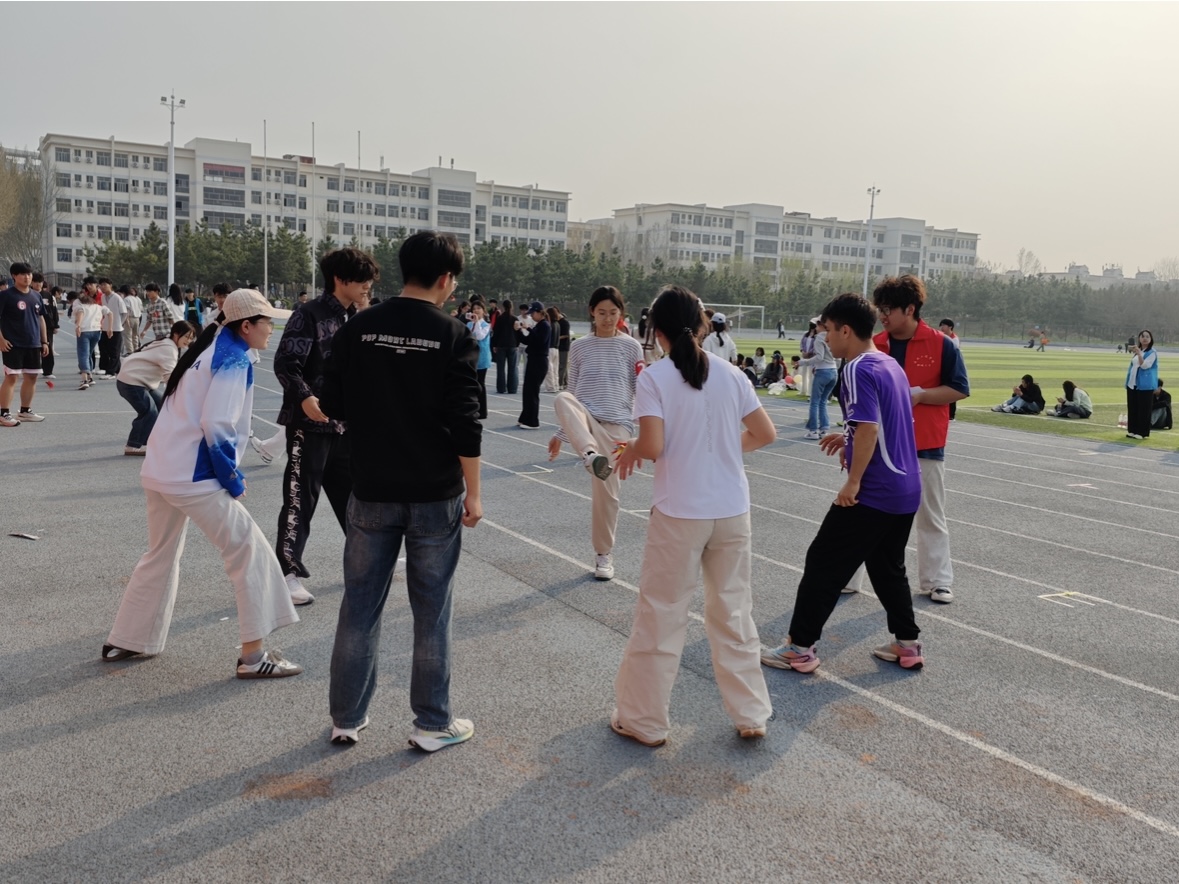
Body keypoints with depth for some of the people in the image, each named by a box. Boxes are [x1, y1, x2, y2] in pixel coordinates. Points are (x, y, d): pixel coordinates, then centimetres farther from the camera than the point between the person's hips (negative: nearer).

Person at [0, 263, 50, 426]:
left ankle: (25, 411, 23)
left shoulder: (36, 295, 11)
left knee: (32, 377, 11)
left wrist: (44, 341, 15)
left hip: (33, 344, 6)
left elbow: (41, 319, 18)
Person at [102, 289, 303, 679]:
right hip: (192, 476, -10)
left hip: (158, 469, 10)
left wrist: (227, 471, 17)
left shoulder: (209, 348, 16)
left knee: (161, 555, 23)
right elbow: (217, 426, -21)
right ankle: (253, 655, -2)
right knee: (249, 552, -3)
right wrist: (233, 479, -10)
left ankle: (122, 643, 33)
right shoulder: (234, 359, -12)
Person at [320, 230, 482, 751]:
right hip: (435, 495, -2)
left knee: (360, 606, 13)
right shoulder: (454, 337, -9)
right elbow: (466, 424, -11)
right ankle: (432, 724, 19)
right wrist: (473, 493, -2)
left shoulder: (357, 330, -2)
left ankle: (347, 719, 23)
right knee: (431, 611, 8)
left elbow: (332, 406, 3)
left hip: (371, 492, 3)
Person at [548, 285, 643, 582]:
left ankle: (604, 555, 20)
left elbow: (641, 393, 5)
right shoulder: (579, 347, 8)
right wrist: (561, 433, 14)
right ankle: (591, 456, -53)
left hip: (616, 425, 0)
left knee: (607, 491, 1)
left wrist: (639, 431, -6)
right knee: (562, 400, -34)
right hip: (584, 421, 1)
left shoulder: (632, 347, 5)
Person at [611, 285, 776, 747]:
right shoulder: (730, 373, 2)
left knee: (660, 616, 8)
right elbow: (765, 434, 5)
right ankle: (751, 715, 25)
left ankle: (644, 720, 20)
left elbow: (652, 446, -17)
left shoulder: (653, 377, -10)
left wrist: (629, 452, 3)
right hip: (732, 512, 4)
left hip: (679, 514, -4)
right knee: (734, 614, 16)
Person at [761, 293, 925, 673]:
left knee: (823, 564, 0)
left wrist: (853, 481, -20)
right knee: (888, 567, 21)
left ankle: (799, 648, 5)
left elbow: (869, 429, -25)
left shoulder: (859, 370, -16)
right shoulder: (890, 364, 12)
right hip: (906, 489, 9)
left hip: (872, 493, -9)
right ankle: (907, 645, 25)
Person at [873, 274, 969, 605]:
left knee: (931, 516, 11)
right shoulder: (875, 346, 1)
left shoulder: (941, 345, -7)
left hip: (926, 446, -2)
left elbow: (960, 389, -6)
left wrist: (919, 395, -18)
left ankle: (937, 580, 23)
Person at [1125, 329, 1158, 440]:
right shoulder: (1136, 351, 14)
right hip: (1132, 384, 7)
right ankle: (1132, 430, 17)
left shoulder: (1152, 352, -7)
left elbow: (1145, 365, -20)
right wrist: (1128, 381, 18)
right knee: (1132, 408, 9)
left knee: (1143, 409, -4)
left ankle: (1142, 432, -1)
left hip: (1145, 385, -7)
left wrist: (1139, 353, -29)